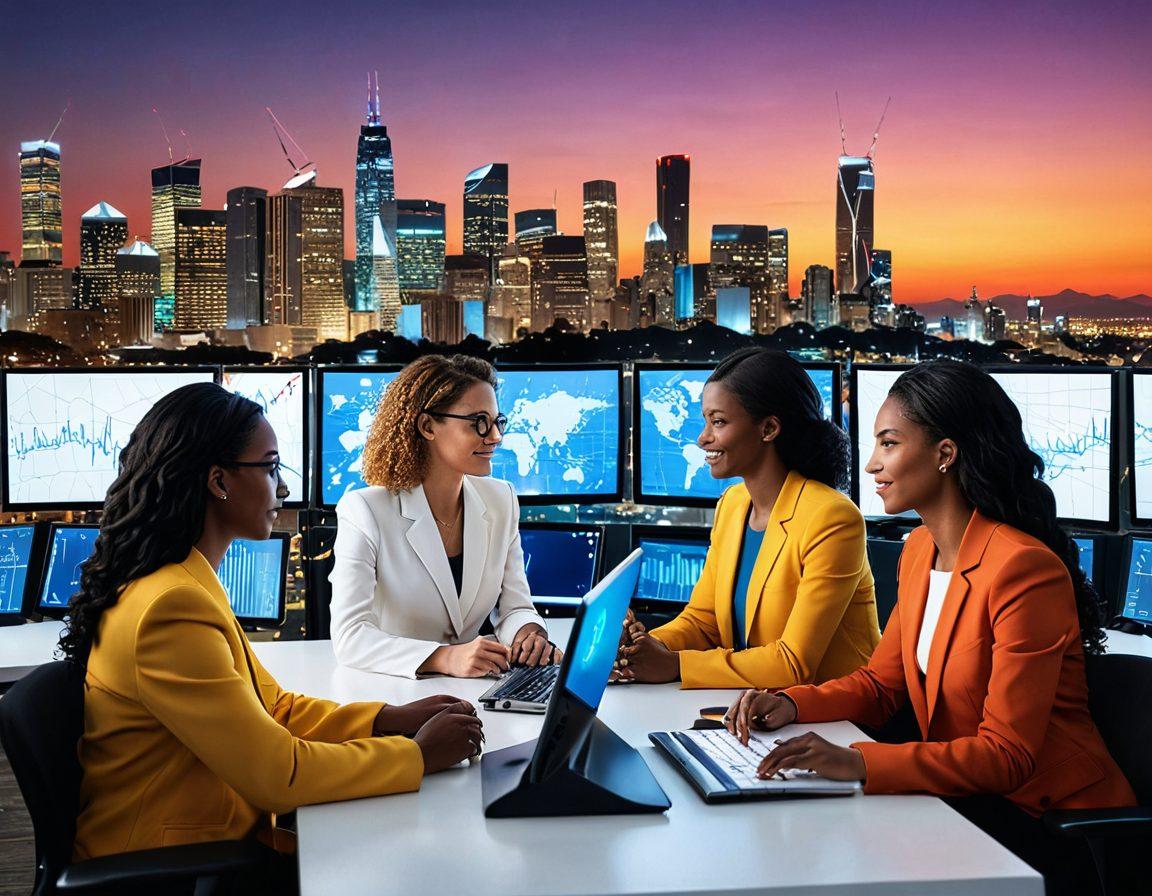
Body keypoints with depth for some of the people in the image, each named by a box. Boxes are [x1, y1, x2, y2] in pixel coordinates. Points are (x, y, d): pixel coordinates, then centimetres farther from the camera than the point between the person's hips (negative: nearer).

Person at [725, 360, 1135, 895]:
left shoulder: (1025, 569, -22)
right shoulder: (920, 550, 7)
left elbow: (1007, 755, -25)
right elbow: (882, 681, 14)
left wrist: (858, 763, -36)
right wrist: (793, 705, -7)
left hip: (1053, 827, -7)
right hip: (967, 793, 7)